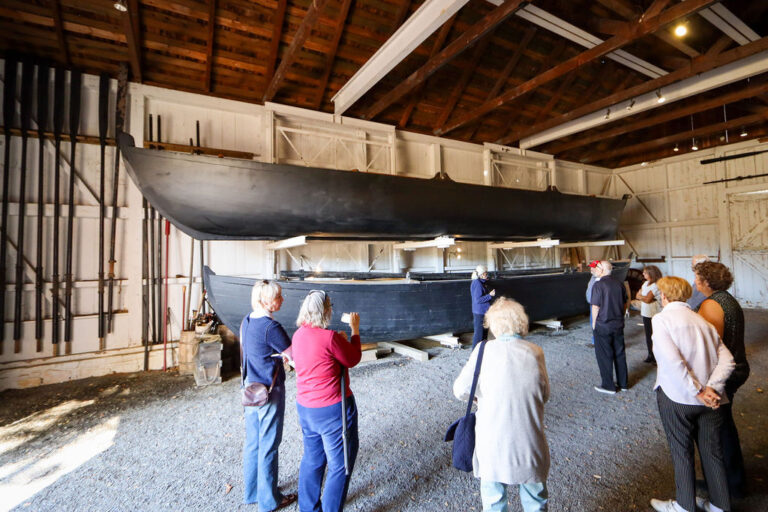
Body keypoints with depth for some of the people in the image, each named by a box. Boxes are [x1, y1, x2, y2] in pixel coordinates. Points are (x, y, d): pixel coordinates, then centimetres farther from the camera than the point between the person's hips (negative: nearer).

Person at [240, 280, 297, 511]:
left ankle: (252, 492, 38)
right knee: (268, 445, 8)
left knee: (252, 442, 20)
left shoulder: (247, 320, 2)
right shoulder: (271, 327, -24)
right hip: (270, 391, -8)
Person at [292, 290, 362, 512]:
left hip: (305, 407, 8)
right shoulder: (329, 337, -25)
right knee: (340, 465, 12)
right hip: (332, 409, -8)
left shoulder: (298, 334, -1)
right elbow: (353, 359, -10)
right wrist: (355, 330, -1)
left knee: (312, 459, 25)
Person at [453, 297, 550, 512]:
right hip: (530, 445, 2)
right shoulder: (535, 352, -7)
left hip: (493, 444, -2)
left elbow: (460, 390, -13)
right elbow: (544, 395, 4)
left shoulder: (485, 349, -14)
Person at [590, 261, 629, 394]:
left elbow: (595, 307, -17)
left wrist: (594, 323, -4)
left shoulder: (598, 285, -18)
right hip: (619, 325, 6)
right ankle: (622, 383, 29)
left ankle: (608, 386, 13)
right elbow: (626, 303, 11)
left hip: (603, 326, -6)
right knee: (620, 353, 17)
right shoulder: (619, 284, 2)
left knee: (605, 356, 5)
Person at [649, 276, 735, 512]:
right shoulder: (703, 321, 7)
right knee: (712, 451, 20)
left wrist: (698, 392, -13)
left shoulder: (662, 318, -12)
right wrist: (712, 388, -9)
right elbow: (727, 359, -1)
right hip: (710, 399, 6)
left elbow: (671, 360, -23)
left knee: (682, 452, 12)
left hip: (677, 397, -5)